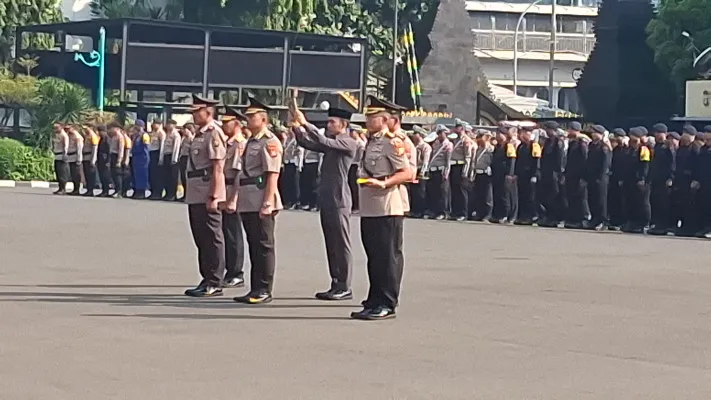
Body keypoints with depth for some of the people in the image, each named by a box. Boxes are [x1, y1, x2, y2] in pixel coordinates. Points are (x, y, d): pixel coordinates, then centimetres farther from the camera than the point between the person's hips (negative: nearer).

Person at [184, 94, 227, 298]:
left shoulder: (214, 134, -12)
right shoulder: (200, 134, 17)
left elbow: (218, 168, -17)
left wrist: (213, 196, -21)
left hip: (207, 197, -10)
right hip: (195, 196, 10)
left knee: (211, 239, -4)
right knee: (201, 238, 13)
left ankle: (214, 284, 0)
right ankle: (207, 280, 20)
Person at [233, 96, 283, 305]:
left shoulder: (270, 142, -10)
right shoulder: (250, 142, 19)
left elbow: (272, 174, -16)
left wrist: (267, 202, -22)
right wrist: (237, 198, 20)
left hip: (261, 202, -9)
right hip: (248, 201, 9)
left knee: (264, 245, -5)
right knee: (253, 246, 12)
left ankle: (264, 290, -1)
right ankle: (255, 289, 16)